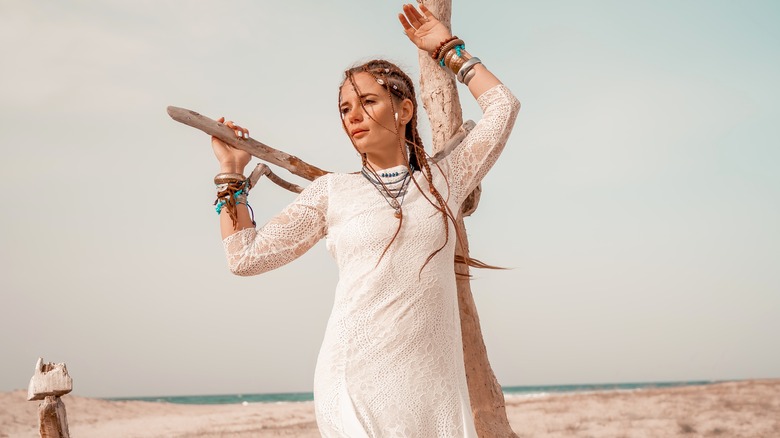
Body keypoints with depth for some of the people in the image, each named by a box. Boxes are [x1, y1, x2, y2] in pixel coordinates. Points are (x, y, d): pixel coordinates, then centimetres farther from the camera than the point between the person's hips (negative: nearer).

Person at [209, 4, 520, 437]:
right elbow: (246, 255, 9)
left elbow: (502, 106, 17)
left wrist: (448, 49, 21)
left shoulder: (443, 178, 12)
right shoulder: (331, 191, 9)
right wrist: (231, 173, 11)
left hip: (433, 383, 2)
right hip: (356, 381, -1)